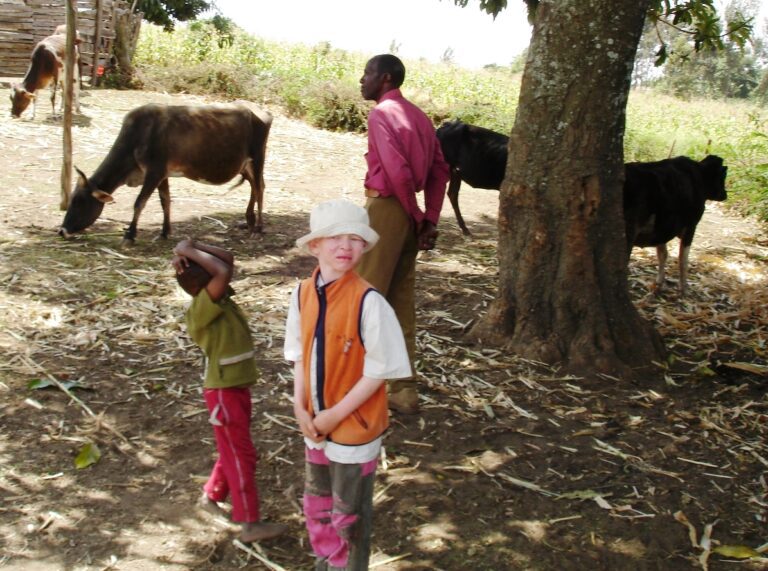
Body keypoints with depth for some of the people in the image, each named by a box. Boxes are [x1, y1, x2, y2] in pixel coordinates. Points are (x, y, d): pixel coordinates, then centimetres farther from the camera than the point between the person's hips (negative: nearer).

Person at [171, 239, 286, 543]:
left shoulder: (218, 299, 3)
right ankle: (250, 523, 9)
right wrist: (190, 252, -23)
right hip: (224, 392, -9)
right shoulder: (202, 308, -22)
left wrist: (191, 250, -4)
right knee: (241, 455, 0)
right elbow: (222, 271, -35)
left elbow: (228, 259, 7)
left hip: (238, 386, 9)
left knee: (233, 450, 22)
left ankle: (211, 496, 39)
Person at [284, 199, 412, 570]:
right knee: (316, 505, 25)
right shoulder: (303, 294, -4)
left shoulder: (369, 302, -22)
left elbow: (380, 369, -18)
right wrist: (301, 407, -5)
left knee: (349, 515, 13)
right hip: (316, 424, 6)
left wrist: (336, 413, -17)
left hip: (355, 426, -6)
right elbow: (300, 354, 5)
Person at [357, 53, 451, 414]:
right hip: (409, 213, 9)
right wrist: (430, 219, 6)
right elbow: (440, 170, 11)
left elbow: (397, 171, -22)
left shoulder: (381, 113, -11)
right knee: (402, 303, 13)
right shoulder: (417, 115, 15)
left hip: (385, 208, -9)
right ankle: (403, 389, 19)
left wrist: (416, 215, -10)